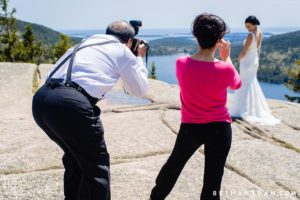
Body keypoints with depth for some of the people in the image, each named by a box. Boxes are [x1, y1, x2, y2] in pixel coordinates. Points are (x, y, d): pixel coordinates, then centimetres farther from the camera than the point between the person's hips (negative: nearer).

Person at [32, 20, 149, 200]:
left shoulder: (87, 43, 30)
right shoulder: (123, 51, 15)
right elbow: (140, 89, 26)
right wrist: (139, 58, 39)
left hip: (40, 100, 7)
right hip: (70, 103, -7)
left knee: (76, 156, 28)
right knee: (97, 165, 10)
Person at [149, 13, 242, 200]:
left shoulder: (181, 64, -12)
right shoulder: (225, 69, -16)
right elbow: (237, 84, 7)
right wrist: (227, 58, 13)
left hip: (190, 127, 3)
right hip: (219, 128, -2)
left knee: (174, 164, 25)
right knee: (213, 177, 7)